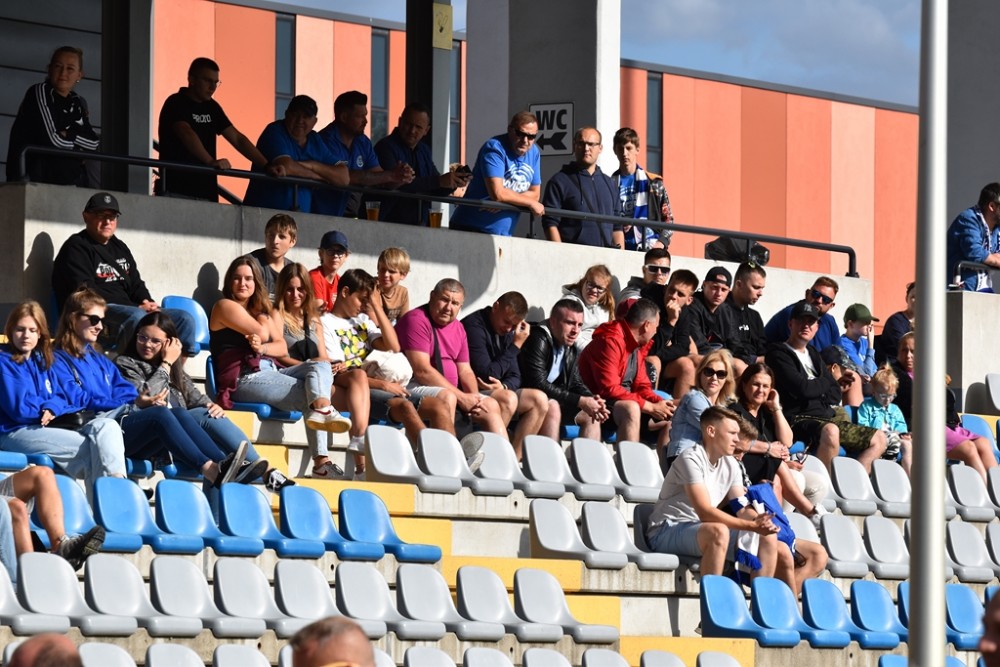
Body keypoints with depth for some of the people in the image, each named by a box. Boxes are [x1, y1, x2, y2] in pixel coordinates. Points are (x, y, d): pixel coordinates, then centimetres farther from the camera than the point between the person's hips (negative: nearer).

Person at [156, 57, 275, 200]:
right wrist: (211, 161, -40)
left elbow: (237, 139, 13)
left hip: (206, 193, 7)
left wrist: (266, 166, 1)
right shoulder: (176, 103, -7)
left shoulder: (211, 107, 15)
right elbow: (186, 133, -25)